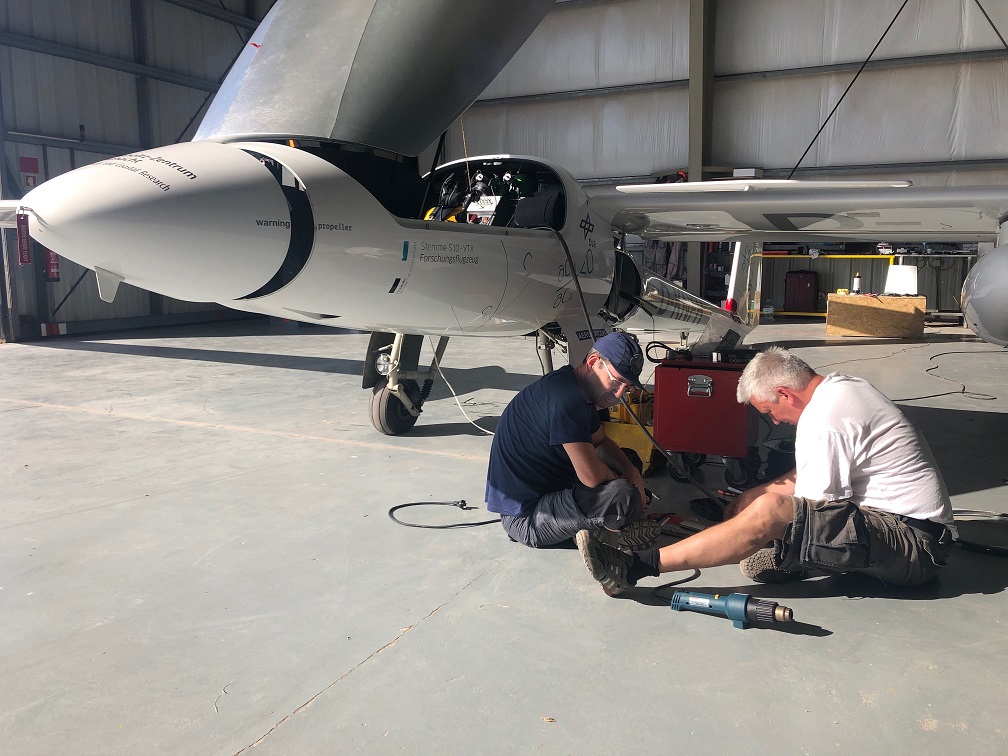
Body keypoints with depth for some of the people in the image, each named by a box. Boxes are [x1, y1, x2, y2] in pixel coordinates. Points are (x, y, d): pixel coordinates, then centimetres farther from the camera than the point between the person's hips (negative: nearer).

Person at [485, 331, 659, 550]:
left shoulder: (579, 390, 5)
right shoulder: (565, 398, -28)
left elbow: (600, 442, 19)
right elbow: (592, 477, -30)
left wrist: (631, 470, -1)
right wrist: (626, 483, -7)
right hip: (525, 517, -11)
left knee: (628, 459, 18)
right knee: (623, 495, -27)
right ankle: (615, 532, 5)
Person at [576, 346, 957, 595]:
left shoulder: (822, 421, -21)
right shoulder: (843, 385, 11)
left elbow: (811, 521, -15)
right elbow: (813, 476, 21)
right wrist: (750, 498, 16)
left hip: (912, 541, -11)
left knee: (767, 514, -26)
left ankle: (638, 566, -27)